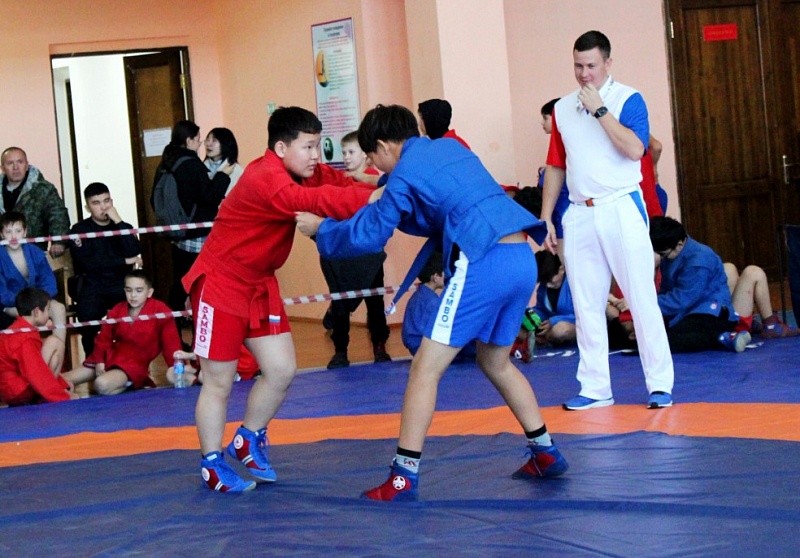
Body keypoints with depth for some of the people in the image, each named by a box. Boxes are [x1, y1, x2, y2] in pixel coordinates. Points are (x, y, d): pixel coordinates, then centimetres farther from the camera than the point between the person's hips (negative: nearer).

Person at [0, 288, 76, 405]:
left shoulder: (18, 329, 11)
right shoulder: (26, 339, -22)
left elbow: (38, 365, 17)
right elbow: (38, 373, -25)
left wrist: (63, 386, 15)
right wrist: (64, 397, -21)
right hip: (20, 392, -10)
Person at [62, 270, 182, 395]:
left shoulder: (160, 310, -12)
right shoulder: (117, 311, 4)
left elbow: (171, 343, -13)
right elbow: (104, 338, 6)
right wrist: (99, 361, -8)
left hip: (135, 363, -6)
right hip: (110, 357, 6)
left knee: (102, 385, -36)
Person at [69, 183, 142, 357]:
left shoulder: (124, 227, 15)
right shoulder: (79, 230, 6)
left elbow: (134, 252, -6)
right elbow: (87, 263, -10)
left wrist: (118, 221, -9)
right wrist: (124, 261, -8)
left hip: (121, 285, 2)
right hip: (92, 287, -2)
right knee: (88, 313, -34)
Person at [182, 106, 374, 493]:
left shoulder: (306, 172, 0)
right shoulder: (266, 180, -29)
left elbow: (339, 184, -8)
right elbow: (312, 200, -45)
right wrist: (371, 199, -53)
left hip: (259, 285, 8)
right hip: (220, 284, -8)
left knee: (281, 370, 5)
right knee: (219, 383, 1)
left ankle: (248, 442, 27)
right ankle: (211, 464, 17)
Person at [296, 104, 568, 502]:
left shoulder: (404, 174, 1)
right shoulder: (450, 147, 22)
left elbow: (370, 235, 4)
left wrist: (321, 229, 19)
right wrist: (381, 204, 31)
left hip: (483, 262, -8)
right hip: (523, 259, 8)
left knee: (426, 367, -1)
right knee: (494, 361, 26)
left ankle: (404, 477, -3)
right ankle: (546, 454, 27)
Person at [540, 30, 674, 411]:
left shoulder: (627, 100, -3)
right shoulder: (562, 108, 11)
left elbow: (635, 148, -19)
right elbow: (556, 166, 16)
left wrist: (599, 109, -18)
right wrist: (545, 217, 12)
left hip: (621, 209, -5)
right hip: (580, 215, 5)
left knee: (642, 298, -4)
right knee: (586, 306, 7)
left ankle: (660, 384, 1)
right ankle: (595, 387, 15)